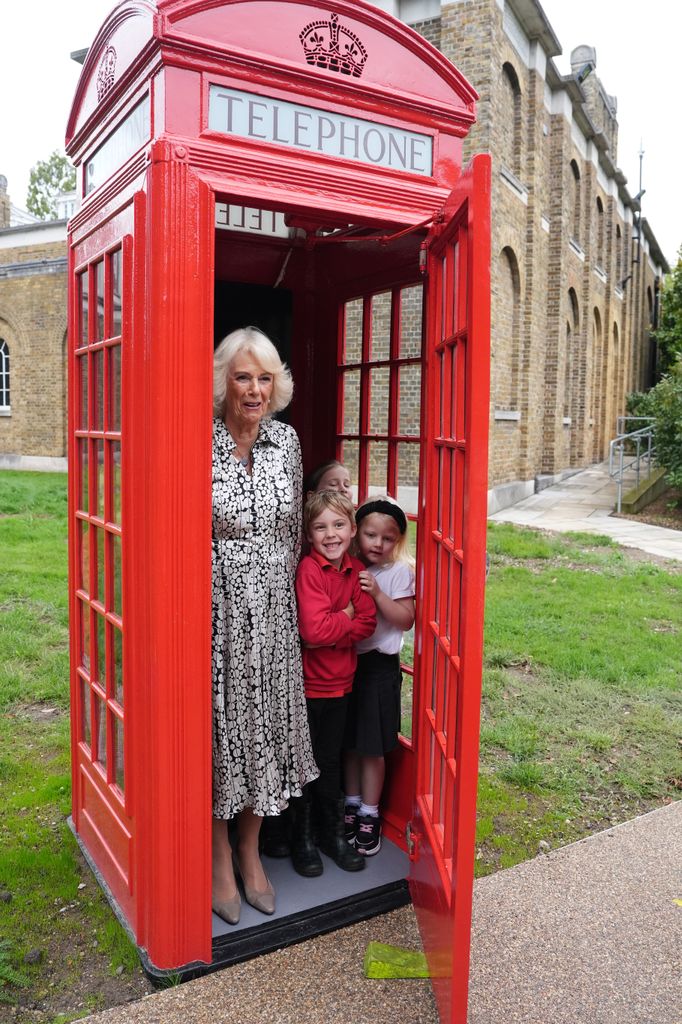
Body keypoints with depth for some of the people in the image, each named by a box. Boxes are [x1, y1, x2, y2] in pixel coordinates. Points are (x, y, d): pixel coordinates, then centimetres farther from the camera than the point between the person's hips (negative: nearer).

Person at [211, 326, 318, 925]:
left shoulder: (286, 439, 3)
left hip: (272, 610, 4)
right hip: (215, 608, -4)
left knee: (265, 724, 12)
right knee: (219, 724, 7)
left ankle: (251, 851, 33)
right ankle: (221, 857, 29)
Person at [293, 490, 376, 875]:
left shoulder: (356, 570, 1)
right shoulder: (309, 569, -18)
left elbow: (368, 623, -6)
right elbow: (314, 629, -28)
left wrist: (331, 630, -20)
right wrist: (347, 616, -13)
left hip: (340, 681, 5)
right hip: (308, 682, -5)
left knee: (330, 761, 19)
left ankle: (333, 833, 35)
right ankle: (303, 838, 29)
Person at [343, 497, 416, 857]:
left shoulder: (399, 571, -8)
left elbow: (405, 620, -14)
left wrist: (376, 592, -23)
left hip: (379, 665, -4)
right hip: (347, 662, 4)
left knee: (372, 746, 5)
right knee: (349, 741, 15)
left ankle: (369, 815, 22)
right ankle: (351, 805, 32)